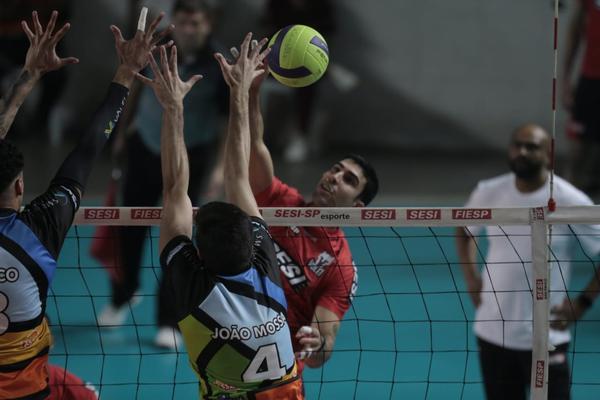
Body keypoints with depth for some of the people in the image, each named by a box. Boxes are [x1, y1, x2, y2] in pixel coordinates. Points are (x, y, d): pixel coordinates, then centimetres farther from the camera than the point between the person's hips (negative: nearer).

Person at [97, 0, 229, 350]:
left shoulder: (220, 64, -20)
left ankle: (169, 323, 5)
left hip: (191, 156, -3)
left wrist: (223, 166, -25)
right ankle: (122, 298, 39)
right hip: (145, 147, 3)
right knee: (130, 229, 14)